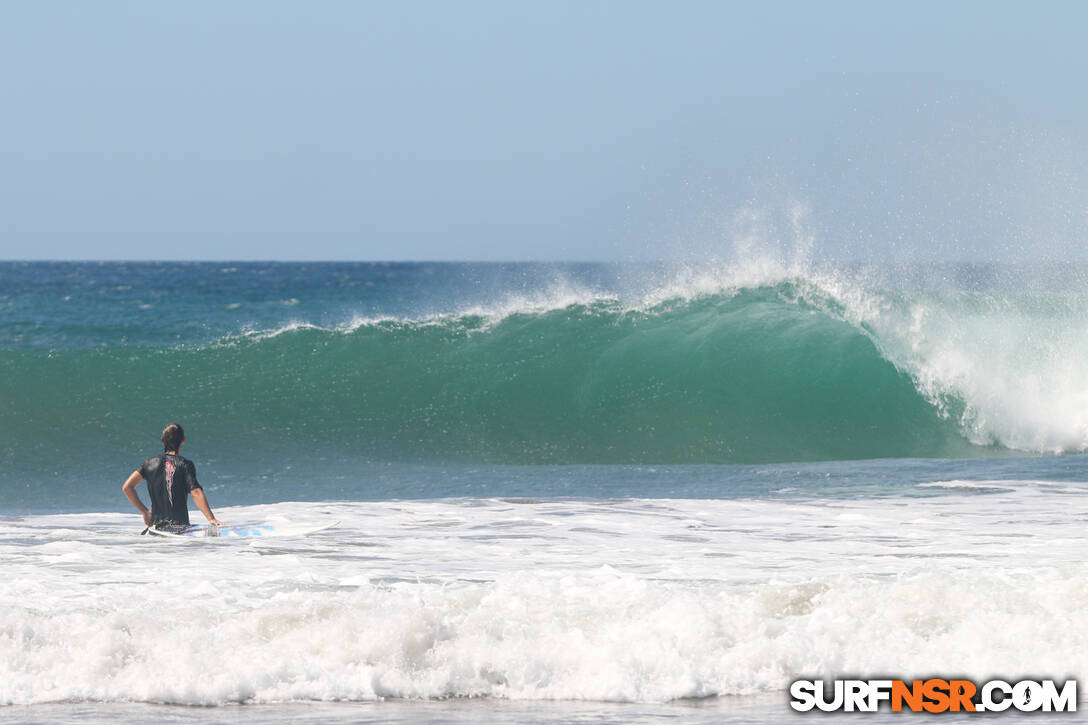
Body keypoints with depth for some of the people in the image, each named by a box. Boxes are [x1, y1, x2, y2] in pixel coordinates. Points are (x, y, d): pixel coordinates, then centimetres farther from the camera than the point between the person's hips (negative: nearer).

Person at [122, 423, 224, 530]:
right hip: (180, 527, -4)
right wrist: (211, 519, -12)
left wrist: (144, 512, 13)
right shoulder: (185, 465, -4)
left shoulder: (150, 463, 7)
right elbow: (196, 493, -15)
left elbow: (127, 487, 6)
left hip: (156, 525, 4)